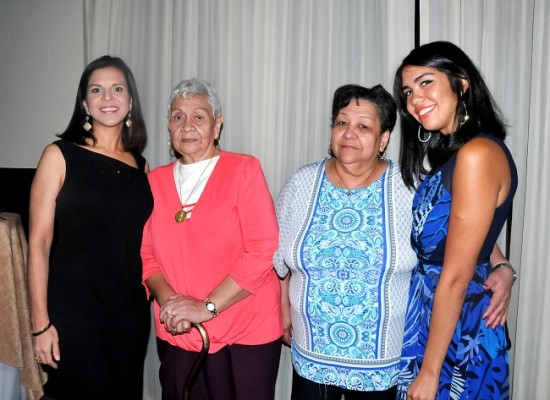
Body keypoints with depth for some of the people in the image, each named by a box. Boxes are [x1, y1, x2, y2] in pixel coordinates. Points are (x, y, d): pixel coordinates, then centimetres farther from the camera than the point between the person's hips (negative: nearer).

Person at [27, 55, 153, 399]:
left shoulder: (141, 166, 8)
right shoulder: (60, 156, -4)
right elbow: (39, 243, -8)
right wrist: (41, 323, -12)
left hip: (131, 310, 5)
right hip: (74, 310, -4)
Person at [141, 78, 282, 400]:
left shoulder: (244, 170, -6)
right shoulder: (156, 181, 7)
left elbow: (263, 252, -13)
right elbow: (147, 254, 8)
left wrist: (207, 307, -16)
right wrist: (168, 299, -11)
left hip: (245, 337, -3)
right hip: (176, 336, 3)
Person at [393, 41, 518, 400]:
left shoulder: (478, 153, -21)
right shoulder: (448, 152, 9)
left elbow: (456, 277, -21)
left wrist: (429, 371, -16)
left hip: (459, 329, -8)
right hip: (429, 310, 8)